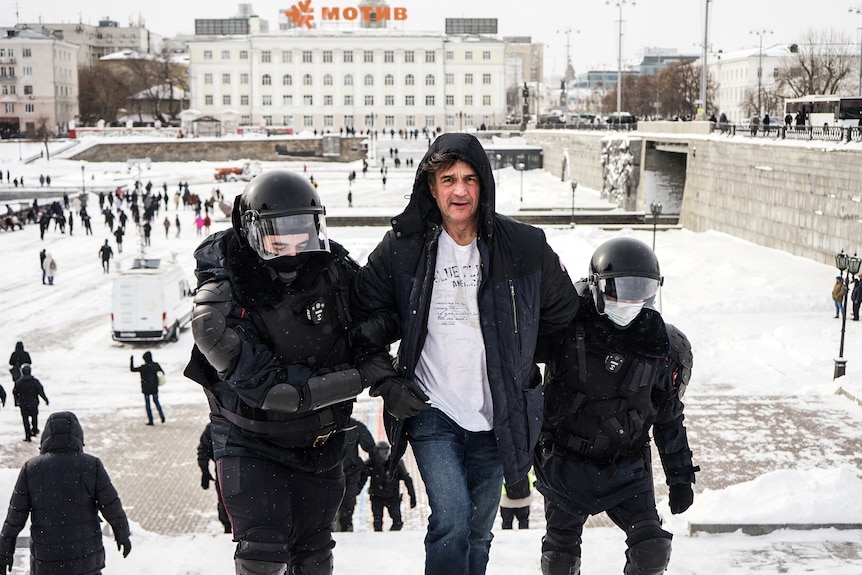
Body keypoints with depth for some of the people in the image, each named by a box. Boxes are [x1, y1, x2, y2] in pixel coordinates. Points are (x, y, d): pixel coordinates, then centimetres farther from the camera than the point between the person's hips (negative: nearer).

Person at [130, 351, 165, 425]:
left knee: (147, 404, 6)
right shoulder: (156, 365, -4)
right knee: (156, 401, 19)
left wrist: (131, 360, -4)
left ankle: (150, 421, 6)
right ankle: (161, 415, 1)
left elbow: (132, 369, -12)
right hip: (155, 388, 4)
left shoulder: (143, 367, -17)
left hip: (146, 389, -4)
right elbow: (162, 373, 10)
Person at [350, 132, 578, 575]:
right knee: (452, 521, -17)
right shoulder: (402, 247, -5)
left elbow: (562, 313, 10)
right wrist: (385, 383, -1)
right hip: (430, 410, -1)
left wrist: (516, 354, 10)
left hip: (495, 418, 2)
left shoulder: (524, 247, -5)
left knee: (478, 533, 14)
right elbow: (365, 316, 7)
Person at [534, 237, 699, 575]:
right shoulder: (566, 324, -14)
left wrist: (680, 477, 10)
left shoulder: (661, 345, -3)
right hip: (566, 461, -2)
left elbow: (669, 418, 7)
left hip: (625, 466, 2)